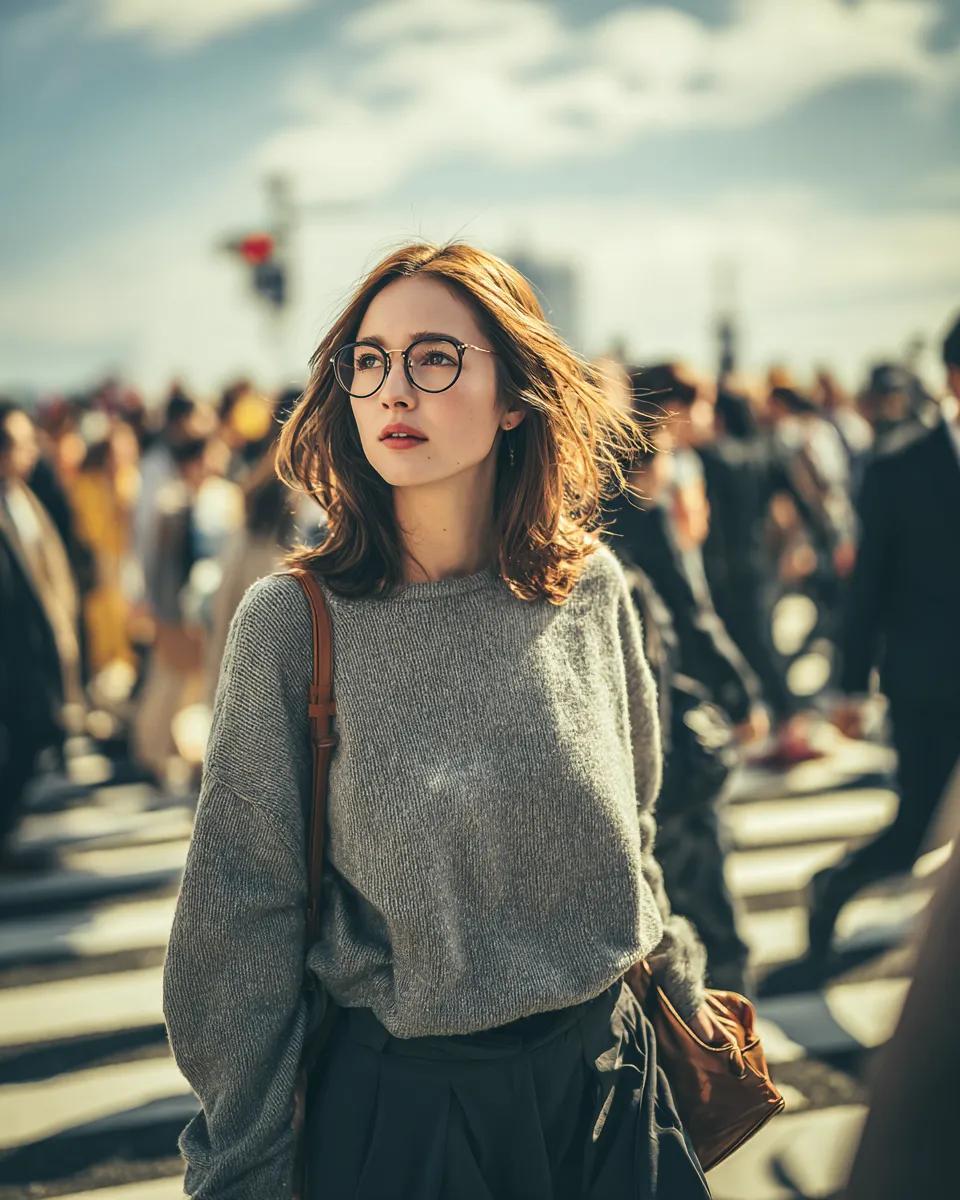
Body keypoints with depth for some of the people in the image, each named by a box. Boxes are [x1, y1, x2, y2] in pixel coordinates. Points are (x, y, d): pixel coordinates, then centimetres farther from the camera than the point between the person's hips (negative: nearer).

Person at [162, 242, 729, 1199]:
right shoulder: (291, 621, -14)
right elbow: (244, 913, -8)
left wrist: (676, 981, 18)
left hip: (608, 1070, 3)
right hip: (402, 1104, -2)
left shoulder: (588, 586, -5)